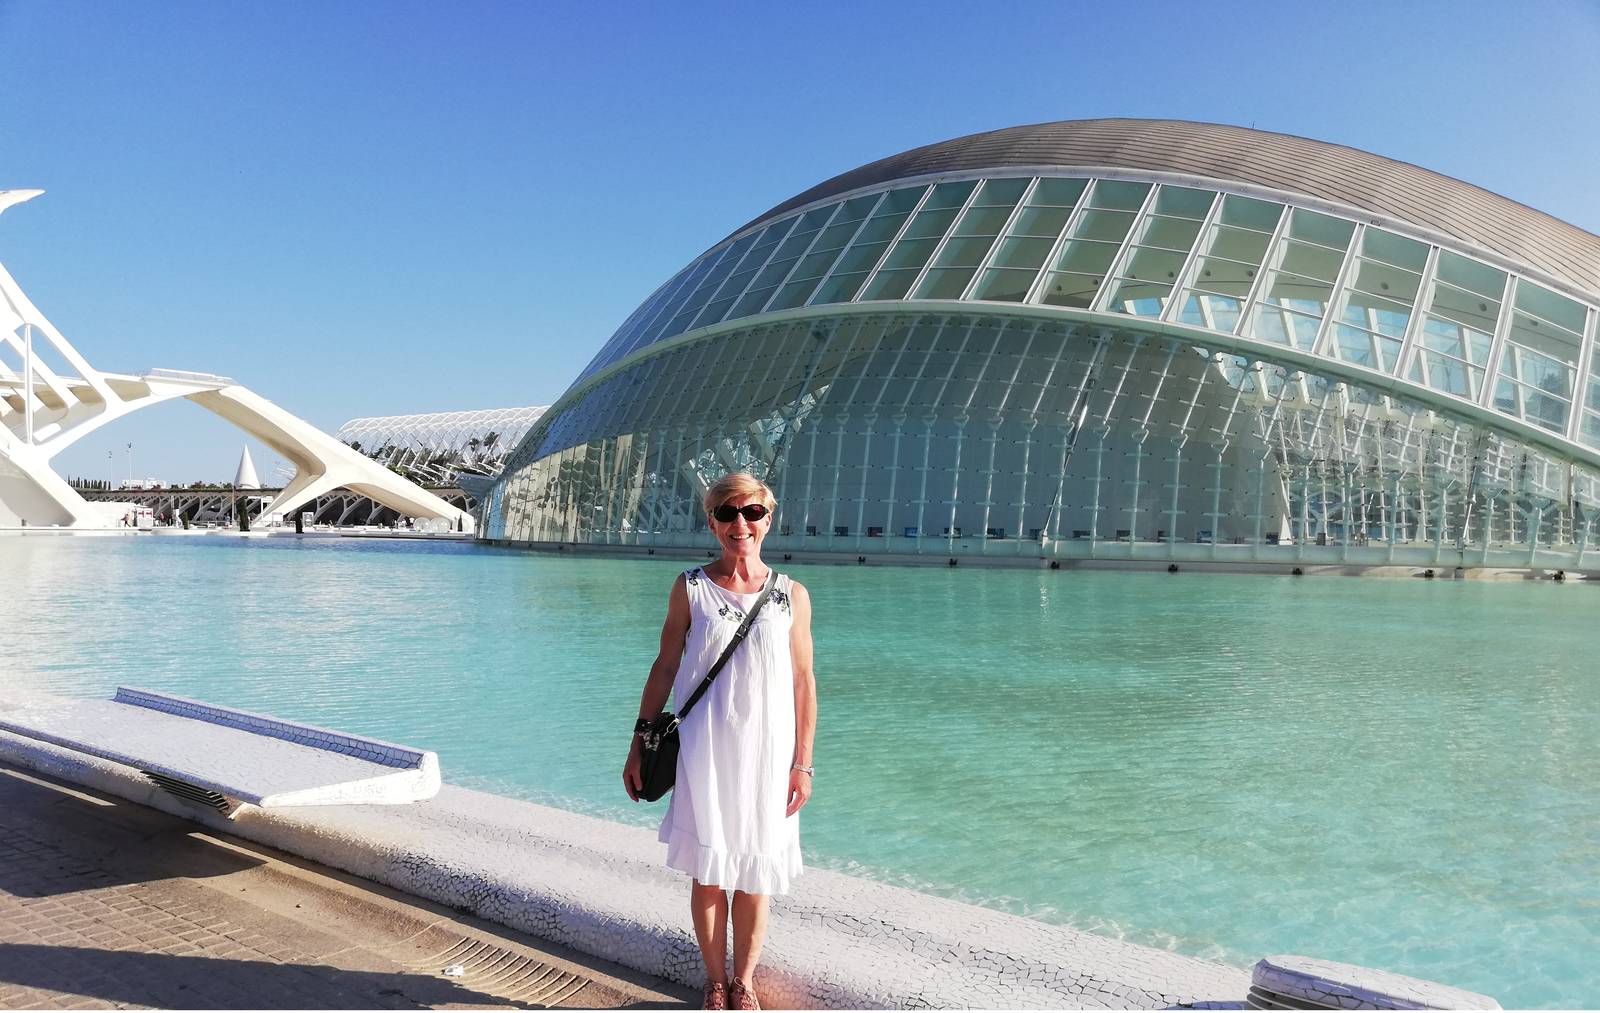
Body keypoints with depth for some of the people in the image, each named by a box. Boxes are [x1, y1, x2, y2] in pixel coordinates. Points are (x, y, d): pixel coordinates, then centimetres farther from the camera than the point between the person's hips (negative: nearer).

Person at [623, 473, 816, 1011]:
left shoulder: (792, 595, -1)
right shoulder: (690, 588, -1)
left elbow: (803, 682, 2)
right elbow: (665, 667, 4)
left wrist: (802, 764, 1)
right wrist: (639, 743, 3)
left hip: (765, 754, 1)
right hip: (703, 751, 0)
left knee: (753, 876, 9)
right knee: (708, 875, 7)